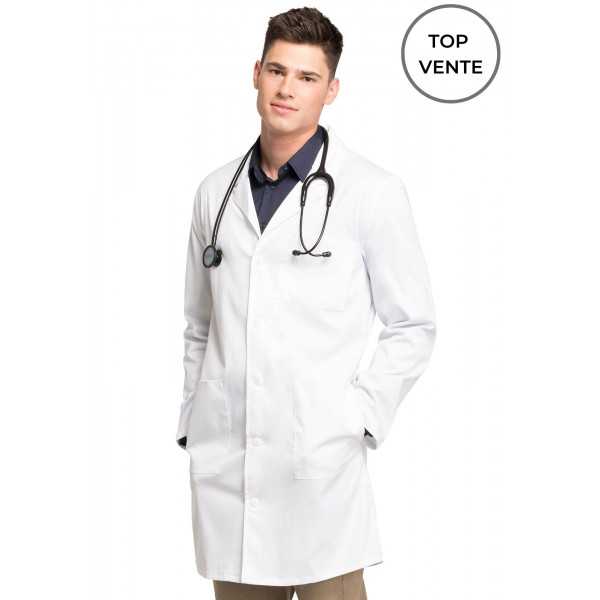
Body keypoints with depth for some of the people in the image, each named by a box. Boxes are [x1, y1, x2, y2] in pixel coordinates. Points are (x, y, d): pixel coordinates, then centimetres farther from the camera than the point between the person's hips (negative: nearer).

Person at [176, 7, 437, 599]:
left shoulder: (372, 192, -3)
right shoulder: (216, 190, 10)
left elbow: (413, 326, 2)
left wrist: (357, 417, -6)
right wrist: (192, 426, 12)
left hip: (320, 464, -4)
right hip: (222, 467, 4)